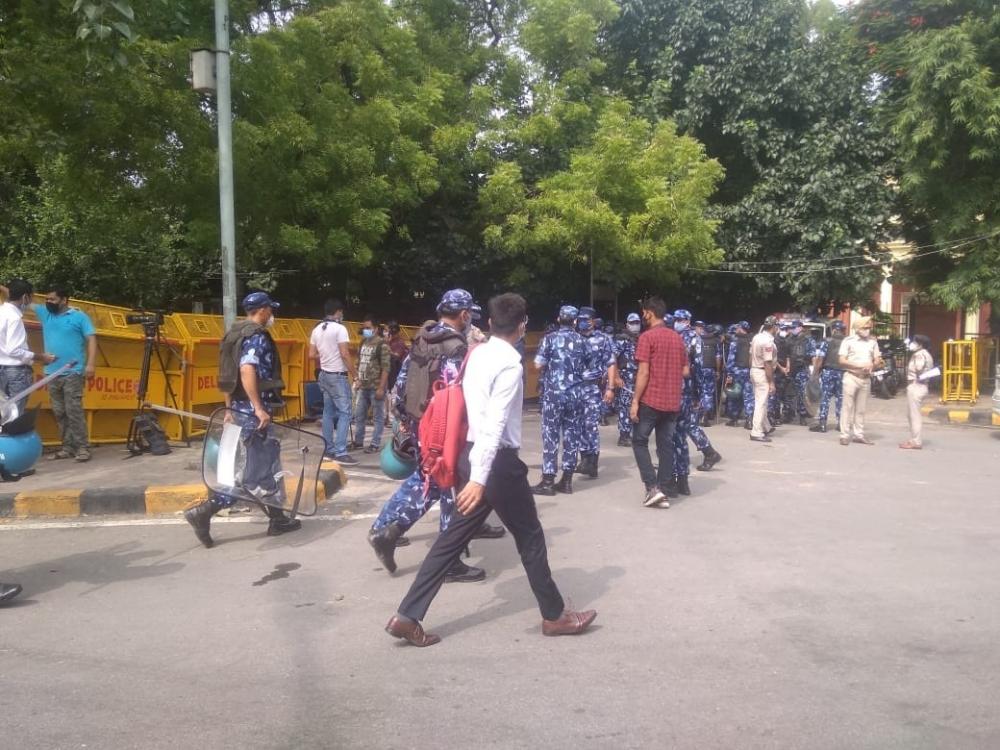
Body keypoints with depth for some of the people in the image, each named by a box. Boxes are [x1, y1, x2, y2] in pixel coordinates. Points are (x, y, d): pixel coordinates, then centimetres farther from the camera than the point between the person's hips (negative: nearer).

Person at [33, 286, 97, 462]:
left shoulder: (79, 316, -1)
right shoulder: (45, 313, 14)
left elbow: (91, 339, -5)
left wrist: (91, 363, -15)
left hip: (73, 373, -6)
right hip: (52, 373, 6)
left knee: (74, 411, -9)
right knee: (59, 413, 7)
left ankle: (82, 447, -5)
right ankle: (68, 447, 13)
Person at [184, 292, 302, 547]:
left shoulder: (236, 334, 16)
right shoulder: (256, 336, -13)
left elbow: (228, 375, 19)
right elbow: (247, 371, -28)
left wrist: (230, 408, 23)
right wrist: (259, 408, -28)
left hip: (240, 407, 10)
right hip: (253, 410, -10)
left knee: (265, 463, 15)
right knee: (252, 471, -6)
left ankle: (278, 519, 21)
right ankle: (203, 512, -9)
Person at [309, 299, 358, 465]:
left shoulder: (317, 330, 9)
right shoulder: (339, 328, -14)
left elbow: (312, 355, 10)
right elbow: (345, 354, -19)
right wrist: (354, 374, -11)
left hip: (324, 375, 8)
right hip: (338, 376, -8)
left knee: (328, 412, 12)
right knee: (344, 412, -6)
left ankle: (329, 450, 16)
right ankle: (340, 452, -12)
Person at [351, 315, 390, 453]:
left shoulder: (382, 344, -10)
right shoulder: (363, 343, 12)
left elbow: (386, 368, -14)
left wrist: (381, 387, -19)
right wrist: (357, 381, 14)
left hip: (376, 387, -8)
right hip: (363, 387, 8)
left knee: (378, 417, 1)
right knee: (359, 415, 13)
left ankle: (375, 444, 7)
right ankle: (358, 441, 25)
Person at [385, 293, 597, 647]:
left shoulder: (477, 355, 9)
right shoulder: (509, 364, -17)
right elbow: (495, 424, -25)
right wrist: (479, 477, -29)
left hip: (473, 452, 8)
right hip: (497, 459, -8)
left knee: (454, 536, 9)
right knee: (530, 538, 8)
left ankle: (407, 616, 9)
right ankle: (555, 616, 24)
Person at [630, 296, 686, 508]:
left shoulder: (647, 337, -10)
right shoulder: (677, 337, 10)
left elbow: (643, 373, -14)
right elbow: (686, 371, 12)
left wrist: (635, 401, -10)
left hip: (651, 400, -6)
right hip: (672, 401, 6)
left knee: (640, 442, 7)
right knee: (666, 445, 10)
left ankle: (652, 487, -4)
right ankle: (666, 490, 10)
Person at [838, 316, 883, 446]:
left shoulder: (873, 342, 11)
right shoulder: (848, 341, -1)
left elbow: (878, 361, 12)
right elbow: (842, 361, -6)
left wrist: (871, 365, -11)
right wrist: (859, 366, -15)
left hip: (866, 379, 4)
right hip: (851, 377, -4)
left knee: (861, 409, 7)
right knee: (847, 407, -4)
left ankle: (858, 434, 12)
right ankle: (845, 435, -3)